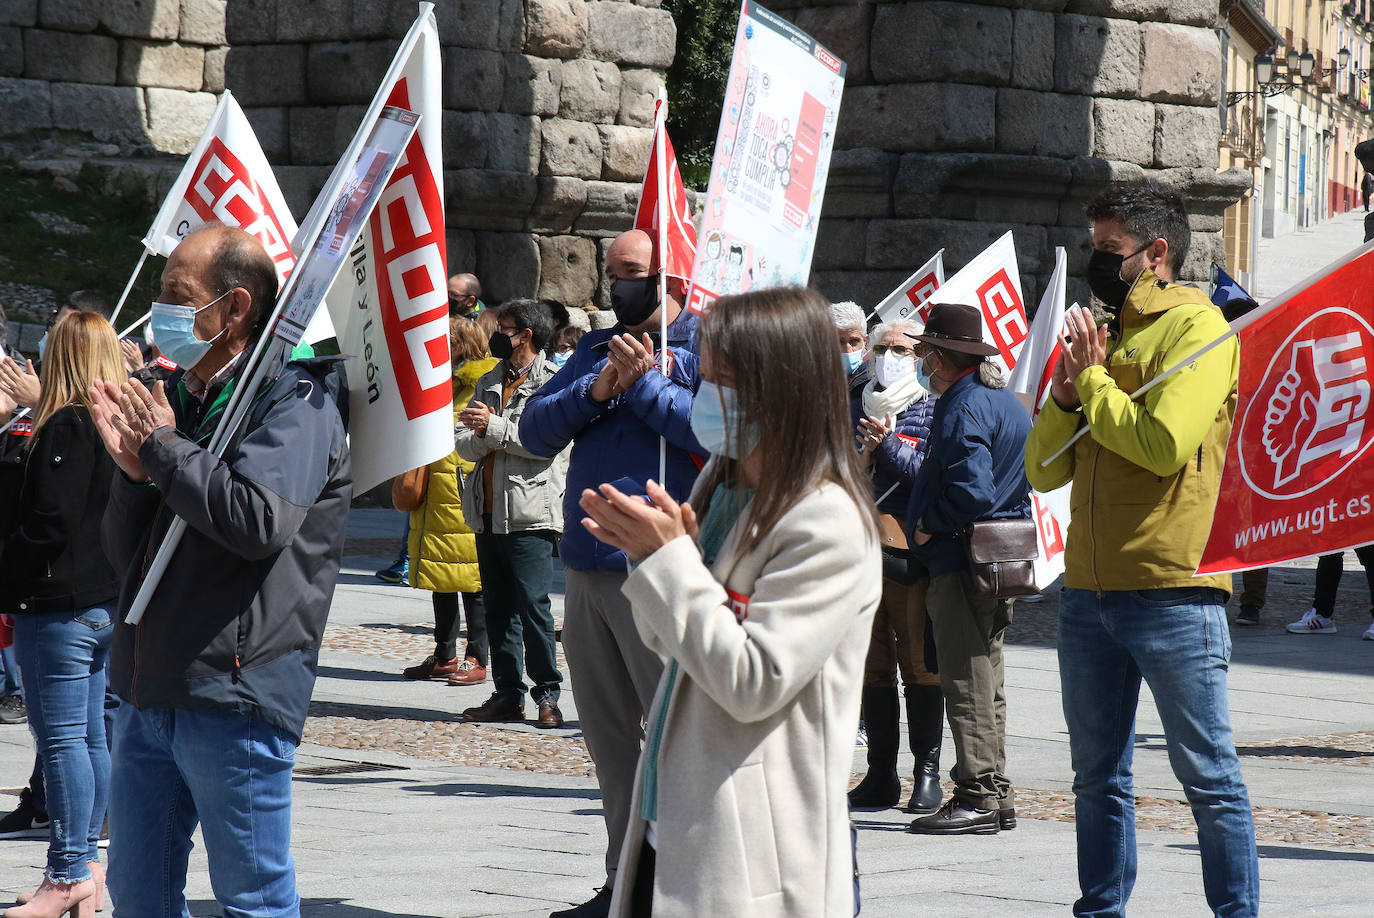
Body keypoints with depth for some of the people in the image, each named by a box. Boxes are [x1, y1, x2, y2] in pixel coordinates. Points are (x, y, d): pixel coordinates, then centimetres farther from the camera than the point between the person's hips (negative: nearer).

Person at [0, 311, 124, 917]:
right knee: (94, 736, 12)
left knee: (61, 737, -6)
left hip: (59, 606, -9)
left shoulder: (66, 428, -15)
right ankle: (86, 862, 18)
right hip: (110, 604, 9)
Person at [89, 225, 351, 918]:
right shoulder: (180, 399, 17)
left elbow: (261, 519, -24)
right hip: (148, 694, 8)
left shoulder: (295, 399, -7)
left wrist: (162, 447, -12)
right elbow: (123, 551, 18)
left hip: (236, 692, -8)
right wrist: (134, 470, -2)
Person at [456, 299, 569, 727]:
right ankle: (507, 694, 12)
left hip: (530, 514, -7)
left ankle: (547, 695, -5)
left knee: (533, 603, -10)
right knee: (498, 607, 8)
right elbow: (464, 444, 13)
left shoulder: (553, 382, -2)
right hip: (488, 512, 7)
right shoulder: (489, 382, 20)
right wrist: (478, 436, -9)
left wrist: (495, 427, -17)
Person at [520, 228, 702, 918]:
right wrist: (597, 391, -7)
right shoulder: (597, 348, 18)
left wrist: (644, 383, -13)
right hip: (586, 567, 8)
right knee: (608, 738, 12)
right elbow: (536, 431, 9)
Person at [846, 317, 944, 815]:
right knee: (871, 663, 7)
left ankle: (927, 773, 1)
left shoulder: (931, 411, 4)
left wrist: (888, 445, -17)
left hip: (911, 549, -4)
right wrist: (862, 455, -5)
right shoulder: (854, 410, 17)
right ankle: (881, 774, 12)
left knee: (920, 661, -5)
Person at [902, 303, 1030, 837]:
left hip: (962, 562, -10)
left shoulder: (963, 409, -16)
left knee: (967, 686, -6)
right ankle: (997, 797, 18)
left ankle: (977, 798, -6)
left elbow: (972, 490, -27)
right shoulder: (1007, 401, 15)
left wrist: (926, 527, -12)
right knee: (986, 685, 15)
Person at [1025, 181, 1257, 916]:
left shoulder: (1197, 327, -5)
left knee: (1209, 777, -3)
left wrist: (1093, 380, -6)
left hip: (1171, 593, -7)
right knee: (1098, 779, 12)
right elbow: (1043, 470, 17)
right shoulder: (1100, 332, 18)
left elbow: (1165, 444, -19)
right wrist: (1067, 393, -1)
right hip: (1089, 593, 7)